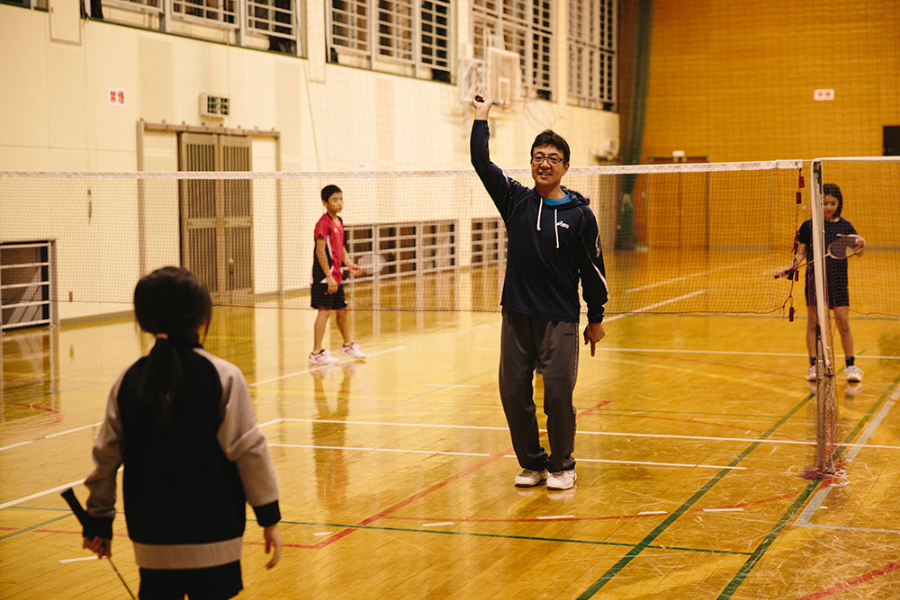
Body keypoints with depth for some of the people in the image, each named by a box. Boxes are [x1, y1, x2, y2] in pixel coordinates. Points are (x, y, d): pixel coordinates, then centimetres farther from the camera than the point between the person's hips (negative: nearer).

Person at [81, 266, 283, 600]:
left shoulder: (128, 382, 1)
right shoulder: (222, 377, -8)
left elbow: (106, 457, 6)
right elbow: (248, 451, -8)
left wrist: (99, 522, 18)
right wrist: (270, 518, 0)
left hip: (152, 539, 3)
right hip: (212, 535, -3)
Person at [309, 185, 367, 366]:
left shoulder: (339, 222, 13)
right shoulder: (324, 223, -14)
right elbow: (320, 251, -19)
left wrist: (350, 264, 6)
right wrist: (329, 276, -22)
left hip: (336, 275, 9)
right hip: (324, 276, -9)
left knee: (342, 310, 19)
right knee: (325, 311, -10)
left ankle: (348, 345, 34)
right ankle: (316, 352, -8)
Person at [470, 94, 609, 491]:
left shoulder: (579, 214, -1)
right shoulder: (516, 201, 5)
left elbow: (593, 268, 4)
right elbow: (482, 163, -2)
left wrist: (596, 318, 5)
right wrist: (481, 119, -2)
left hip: (560, 319, -3)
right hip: (516, 315, 3)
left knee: (558, 393, -5)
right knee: (513, 392, 4)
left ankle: (561, 466, 15)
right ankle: (531, 463, 21)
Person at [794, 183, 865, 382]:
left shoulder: (845, 226, 6)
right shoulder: (809, 225, 1)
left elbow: (856, 252, 6)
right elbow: (801, 252, 4)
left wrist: (861, 245, -16)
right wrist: (795, 263, -15)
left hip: (838, 279, 1)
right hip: (815, 278, -1)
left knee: (843, 322, -1)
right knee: (813, 322, 3)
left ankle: (851, 365, 9)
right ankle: (813, 365, 11)